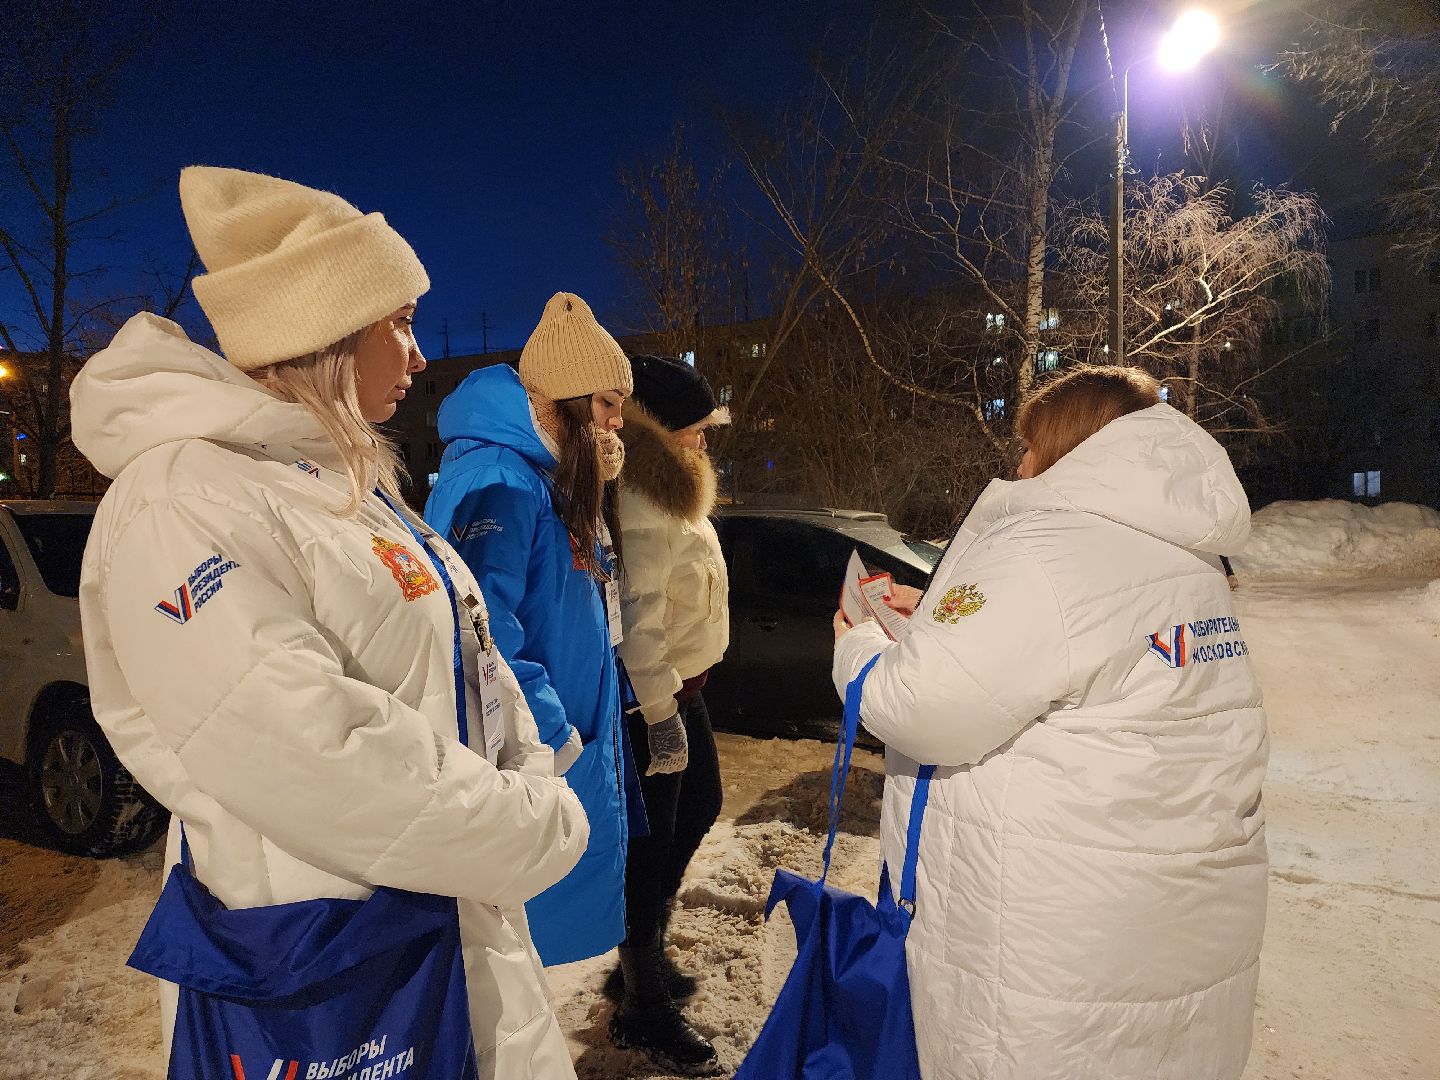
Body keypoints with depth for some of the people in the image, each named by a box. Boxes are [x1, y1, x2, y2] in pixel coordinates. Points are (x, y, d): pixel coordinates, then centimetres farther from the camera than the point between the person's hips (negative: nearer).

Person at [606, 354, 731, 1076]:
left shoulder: (670, 495, 9)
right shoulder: (641, 515, -25)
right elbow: (637, 626, -27)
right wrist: (660, 714, -22)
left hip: (683, 685, 11)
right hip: (651, 699, -11)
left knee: (699, 809, 23)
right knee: (652, 845, 3)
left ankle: (644, 958, 42)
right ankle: (644, 1010, 23)